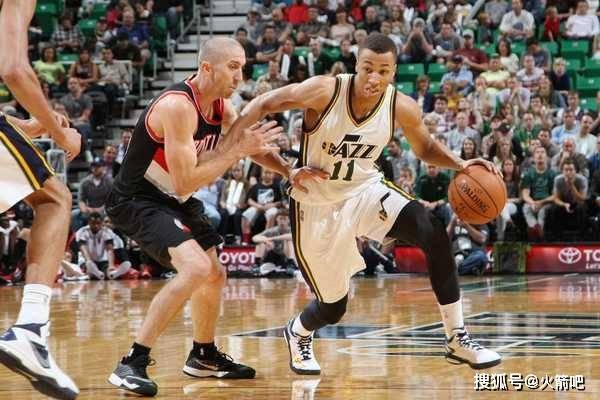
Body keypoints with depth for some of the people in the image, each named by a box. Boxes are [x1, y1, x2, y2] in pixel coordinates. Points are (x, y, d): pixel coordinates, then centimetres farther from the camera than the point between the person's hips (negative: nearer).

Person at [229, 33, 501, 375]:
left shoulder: (403, 108, -15)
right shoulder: (324, 91, -25)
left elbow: (426, 148, 6)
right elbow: (263, 105, -14)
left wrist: (460, 164, -13)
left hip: (366, 190, 2)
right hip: (317, 205, -2)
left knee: (435, 233, -25)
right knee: (333, 308, 5)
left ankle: (457, 339, -15)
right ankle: (298, 333, 45)